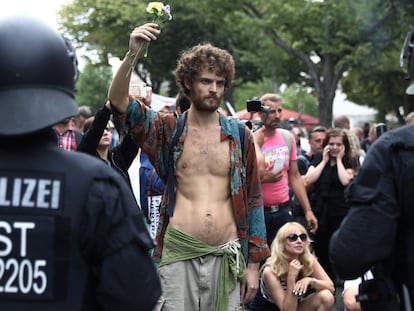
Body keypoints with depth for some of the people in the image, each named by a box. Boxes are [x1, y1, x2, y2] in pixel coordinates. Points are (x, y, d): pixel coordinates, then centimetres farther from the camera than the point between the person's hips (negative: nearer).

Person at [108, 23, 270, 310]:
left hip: (226, 255, 2)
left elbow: (253, 200, 8)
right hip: (179, 253, -1)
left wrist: (254, 263, 5)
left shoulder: (240, 136, 6)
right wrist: (132, 54, -24)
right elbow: (118, 103, -9)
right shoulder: (168, 130, 4)